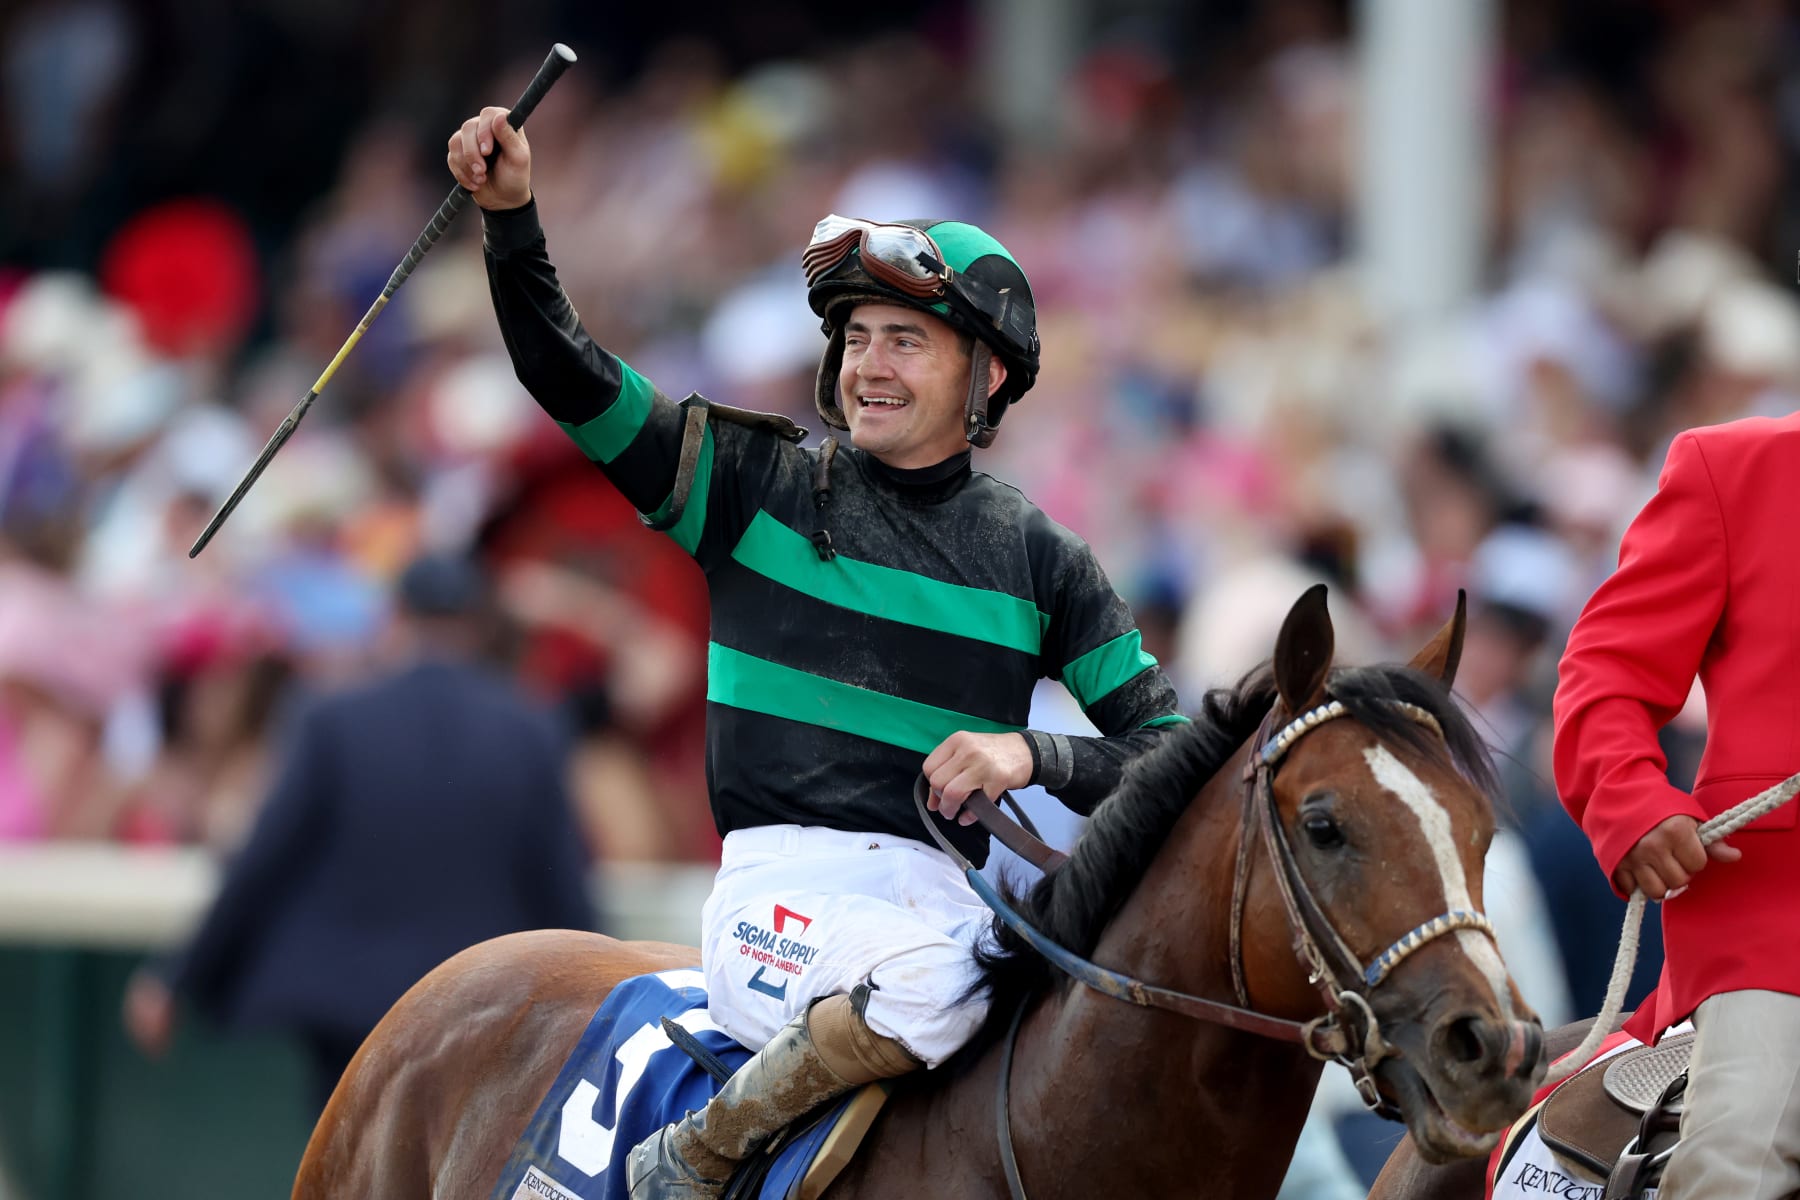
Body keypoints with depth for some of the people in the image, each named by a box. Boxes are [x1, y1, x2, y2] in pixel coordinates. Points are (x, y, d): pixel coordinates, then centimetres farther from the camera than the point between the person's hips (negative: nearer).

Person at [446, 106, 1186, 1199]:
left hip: (942, 890, 3)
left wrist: (1036, 757, -9)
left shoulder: (1038, 560, 13)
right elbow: (571, 380, 6)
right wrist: (512, 217, -7)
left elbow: (1169, 755, 10)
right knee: (936, 978, -36)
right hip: (781, 882, -3)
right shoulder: (762, 486, 10)